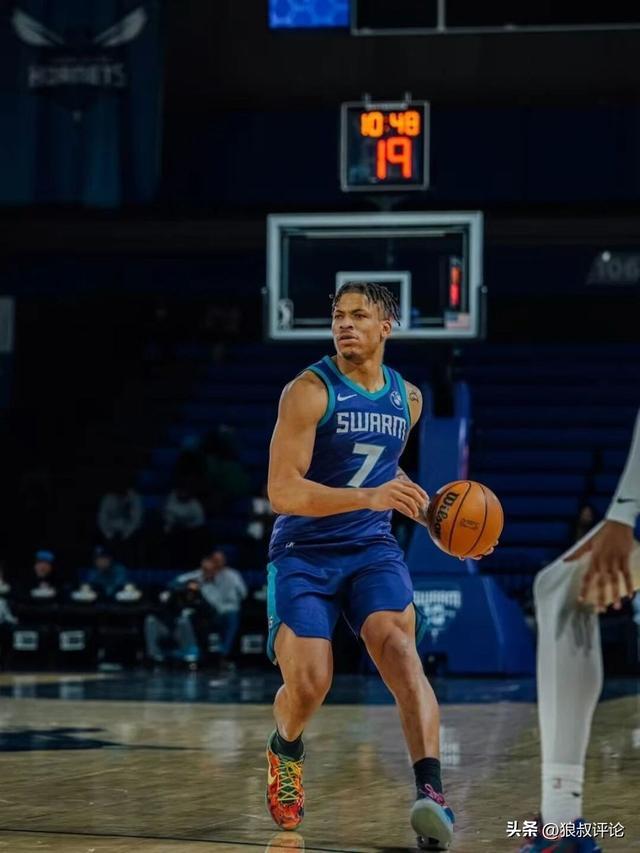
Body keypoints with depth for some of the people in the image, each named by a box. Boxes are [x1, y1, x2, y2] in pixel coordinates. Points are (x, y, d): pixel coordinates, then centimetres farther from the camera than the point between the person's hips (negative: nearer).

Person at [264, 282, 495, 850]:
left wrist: (431, 514, 12)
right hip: (304, 553, -3)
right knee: (308, 684, -14)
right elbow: (282, 491, -20)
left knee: (398, 646, -24)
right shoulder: (309, 392, -12)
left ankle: (431, 794, -39)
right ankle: (285, 751, 25)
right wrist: (369, 497, -30)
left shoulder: (407, 398, 8)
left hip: (373, 549, 3)